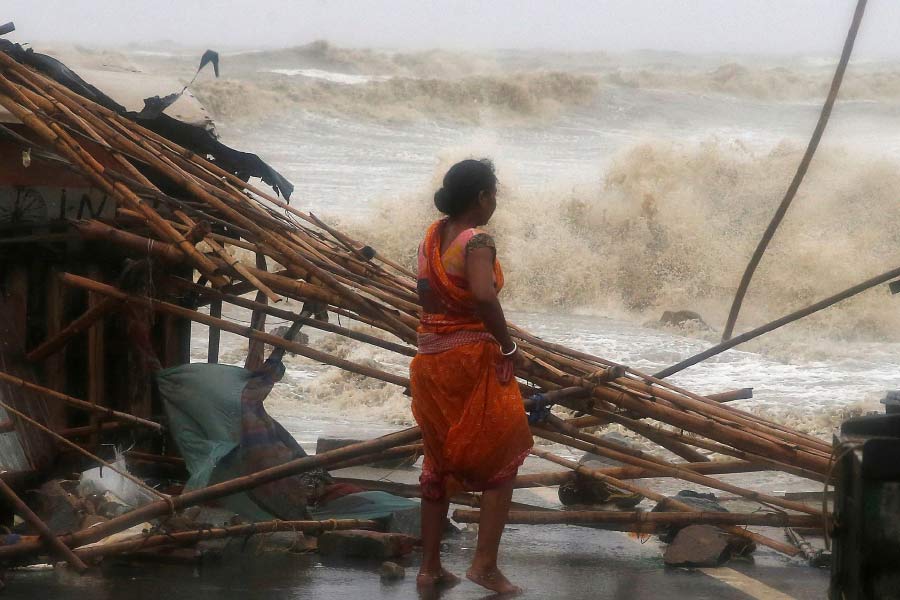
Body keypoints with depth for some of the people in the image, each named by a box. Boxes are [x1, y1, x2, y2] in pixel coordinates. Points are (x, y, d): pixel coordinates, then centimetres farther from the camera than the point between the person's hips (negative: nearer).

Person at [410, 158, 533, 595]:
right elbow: (483, 295, -33)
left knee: (439, 460, 17)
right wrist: (507, 345, -22)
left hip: (432, 358, 7)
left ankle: (430, 567, 19)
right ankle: (485, 563, 0)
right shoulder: (477, 242, -18)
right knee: (502, 459, 7)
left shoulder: (433, 236, 6)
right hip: (472, 358, -7)